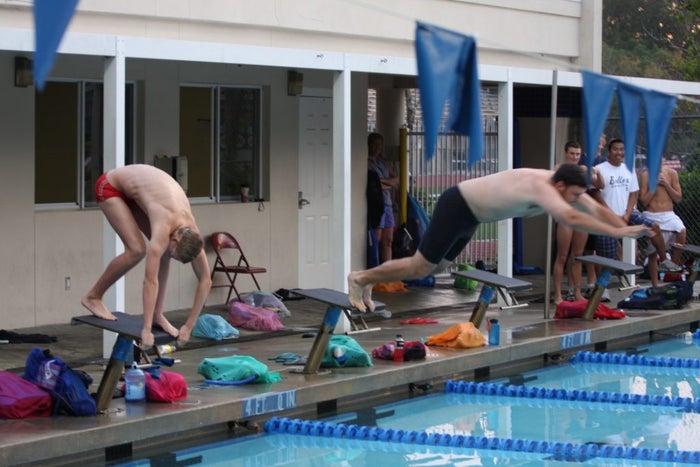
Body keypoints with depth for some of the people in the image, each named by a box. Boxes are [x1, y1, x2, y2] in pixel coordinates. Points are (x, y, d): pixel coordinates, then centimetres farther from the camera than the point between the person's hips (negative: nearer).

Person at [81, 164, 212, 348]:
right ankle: (93, 297, -4)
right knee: (137, 250, -21)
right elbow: (151, 280, -40)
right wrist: (146, 330, -42)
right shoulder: (164, 227, -37)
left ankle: (157, 314, 0)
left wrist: (189, 326, -14)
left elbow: (206, 281, -11)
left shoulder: (190, 233, -17)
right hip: (109, 187, -7)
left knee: (161, 252, -8)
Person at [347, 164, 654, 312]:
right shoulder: (541, 188, -33)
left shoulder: (560, 186, -6)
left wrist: (627, 228, -9)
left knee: (435, 267, 17)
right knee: (420, 268, -3)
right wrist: (617, 232, -47)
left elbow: (597, 209, 2)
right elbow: (571, 218, -47)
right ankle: (361, 279, 13)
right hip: (456, 206, -9)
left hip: (469, 216, 9)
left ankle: (368, 280, 28)